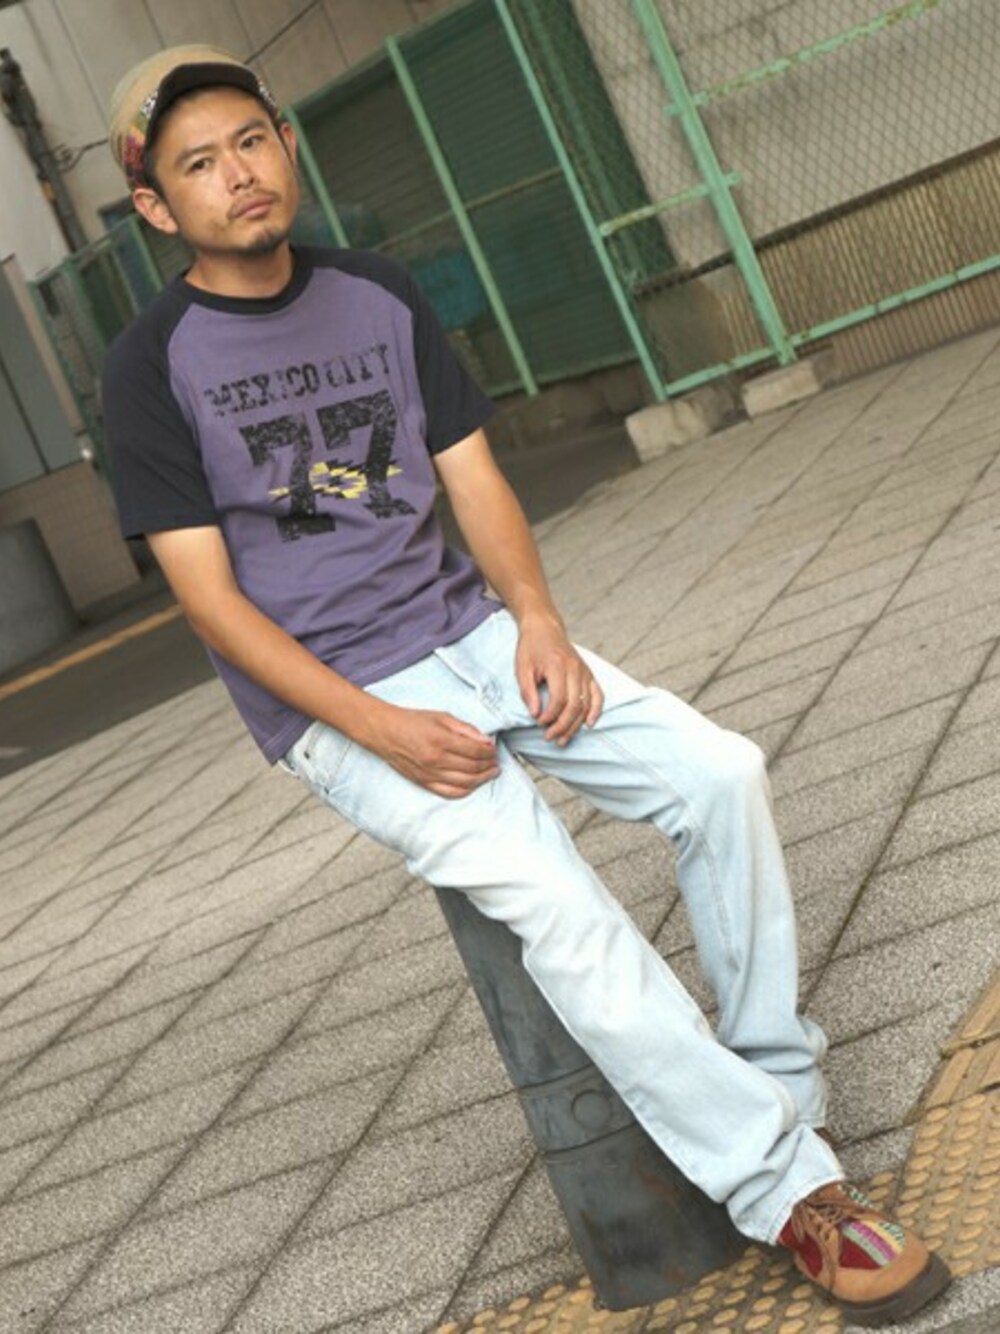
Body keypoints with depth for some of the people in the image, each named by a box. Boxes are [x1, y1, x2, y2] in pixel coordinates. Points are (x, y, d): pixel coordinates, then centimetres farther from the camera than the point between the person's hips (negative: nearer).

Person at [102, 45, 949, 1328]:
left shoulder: (378, 293, 10)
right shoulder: (151, 363, -5)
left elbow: (474, 476, 10)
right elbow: (209, 594, -9)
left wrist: (534, 618, -9)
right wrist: (379, 728, -19)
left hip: (468, 634, 5)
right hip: (332, 704, -5)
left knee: (718, 774, -14)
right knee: (552, 898, -26)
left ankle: (778, 1087, 1)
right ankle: (786, 1192, -15)